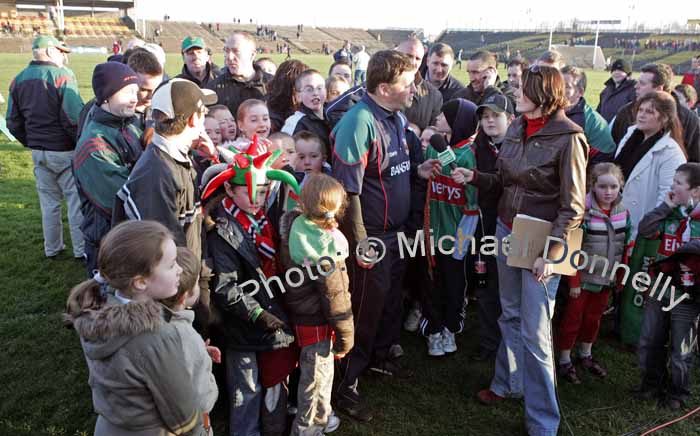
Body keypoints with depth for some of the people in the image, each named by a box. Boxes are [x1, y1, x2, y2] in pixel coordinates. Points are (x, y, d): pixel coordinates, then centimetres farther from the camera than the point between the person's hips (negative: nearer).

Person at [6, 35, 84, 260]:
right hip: (65, 151, -6)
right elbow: (73, 118, -21)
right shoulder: (62, 75, -14)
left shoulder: (18, 80, 8)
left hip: (38, 153, 6)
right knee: (76, 200, 4)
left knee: (49, 201, 17)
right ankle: (81, 250, 9)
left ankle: (52, 248, 27)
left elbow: (13, 123, 10)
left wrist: (32, 144, 18)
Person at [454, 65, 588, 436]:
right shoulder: (516, 128, 3)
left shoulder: (567, 137, -16)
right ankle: (508, 383, 40)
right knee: (510, 315, 20)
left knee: (534, 332, -1)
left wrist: (550, 253, -19)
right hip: (507, 230, 6)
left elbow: (572, 206, -15)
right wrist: (474, 177, -3)